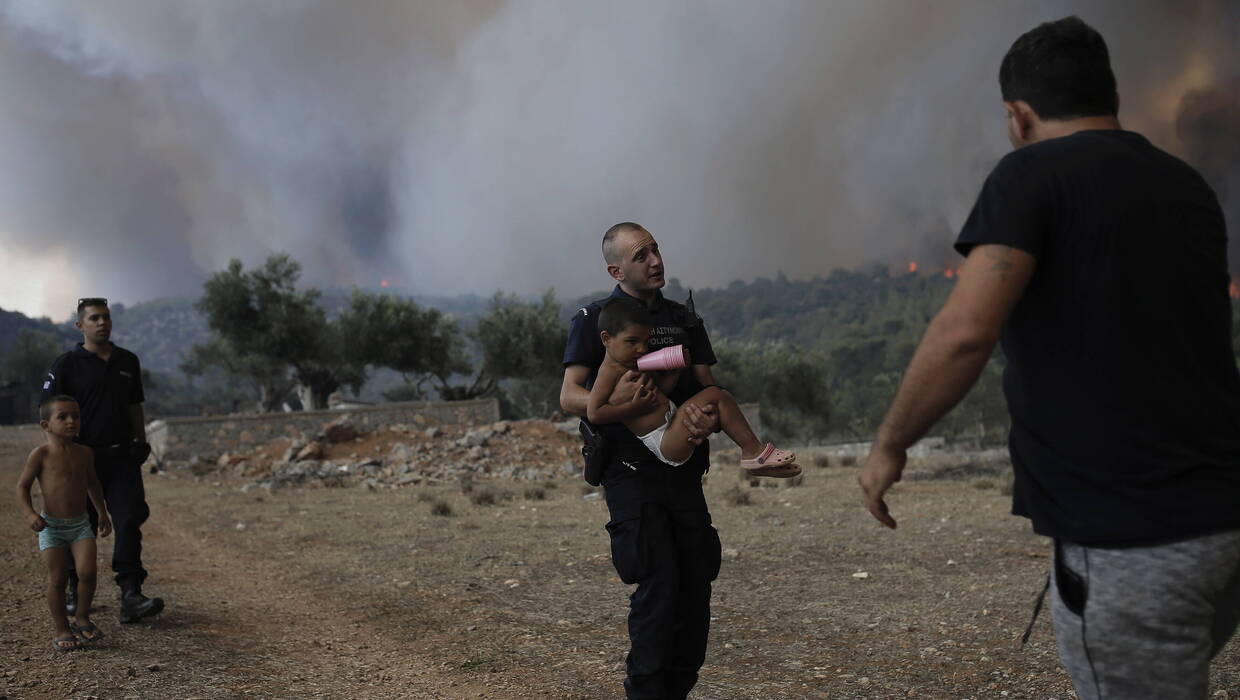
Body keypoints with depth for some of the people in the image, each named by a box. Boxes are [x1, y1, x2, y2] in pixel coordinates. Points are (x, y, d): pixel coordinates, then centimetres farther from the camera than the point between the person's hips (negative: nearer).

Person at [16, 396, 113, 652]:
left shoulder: (84, 453, 5)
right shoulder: (41, 454, -8)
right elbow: (22, 486, -3)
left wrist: (102, 513, 23)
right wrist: (30, 513, -17)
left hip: (80, 524, 3)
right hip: (51, 525, -3)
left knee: (87, 572, -11)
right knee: (57, 578, -2)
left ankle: (82, 618, 12)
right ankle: (62, 630, 11)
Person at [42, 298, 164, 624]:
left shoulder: (128, 362, 12)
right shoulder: (66, 364, -3)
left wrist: (140, 442, 13)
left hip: (122, 457, 3)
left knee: (129, 521, -9)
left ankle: (131, 597, -13)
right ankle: (77, 592, 24)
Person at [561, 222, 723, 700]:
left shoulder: (685, 320, 16)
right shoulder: (594, 320, 1)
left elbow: (708, 388, 11)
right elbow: (569, 397, -6)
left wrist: (709, 416, -14)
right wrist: (613, 401, -28)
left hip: (684, 472, 5)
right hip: (631, 474, -5)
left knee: (696, 586, 4)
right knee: (659, 585, -16)